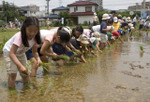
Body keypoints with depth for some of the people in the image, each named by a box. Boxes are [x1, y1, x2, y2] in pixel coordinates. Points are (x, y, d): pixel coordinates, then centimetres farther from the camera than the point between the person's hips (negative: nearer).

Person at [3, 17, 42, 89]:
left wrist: (38, 58, -31)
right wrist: (20, 66, -52)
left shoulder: (35, 38, -22)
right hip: (9, 52, -5)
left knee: (25, 73, 6)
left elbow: (34, 51, -9)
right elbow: (11, 53, -43)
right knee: (12, 73, -16)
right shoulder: (19, 36, -40)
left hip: (20, 53, 5)